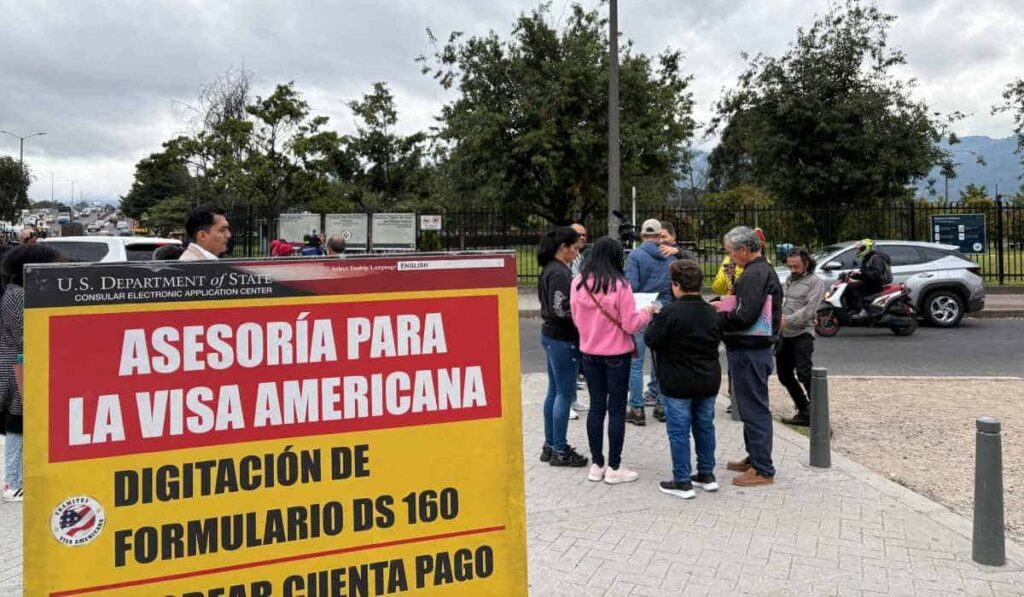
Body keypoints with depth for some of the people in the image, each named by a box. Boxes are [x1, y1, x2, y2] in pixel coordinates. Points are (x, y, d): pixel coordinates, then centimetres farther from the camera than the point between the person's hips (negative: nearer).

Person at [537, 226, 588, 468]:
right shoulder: (559, 273, -19)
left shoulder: (550, 269, 12)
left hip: (551, 335, 10)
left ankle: (550, 445, 23)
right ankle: (559, 451, 5)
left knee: (554, 391, 15)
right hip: (563, 338, -10)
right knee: (565, 393, -2)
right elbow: (561, 309, -24)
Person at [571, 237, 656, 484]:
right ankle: (614, 467, 12)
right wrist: (647, 313, 4)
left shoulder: (578, 283, -4)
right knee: (617, 409, 6)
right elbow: (631, 325, -13)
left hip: (589, 353, 4)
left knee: (596, 406, 14)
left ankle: (597, 464, 21)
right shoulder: (619, 284, -17)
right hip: (616, 354, -4)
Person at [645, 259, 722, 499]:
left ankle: (682, 482, 5)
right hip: (709, 380, 7)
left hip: (678, 383, -6)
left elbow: (650, 339, -12)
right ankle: (707, 475, 26)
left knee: (679, 431, 1)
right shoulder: (712, 312, 4)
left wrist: (652, 319, 4)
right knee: (705, 426, 17)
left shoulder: (671, 312, -18)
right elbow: (716, 341, 14)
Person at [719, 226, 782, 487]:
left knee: (754, 409, -4)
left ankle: (763, 470, 2)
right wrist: (723, 307, 9)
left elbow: (744, 317, -25)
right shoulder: (764, 270, 15)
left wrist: (715, 316, -13)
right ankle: (754, 458, 30)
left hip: (749, 352, -11)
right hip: (757, 347, 11)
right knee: (753, 407, 19)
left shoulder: (754, 275, -19)